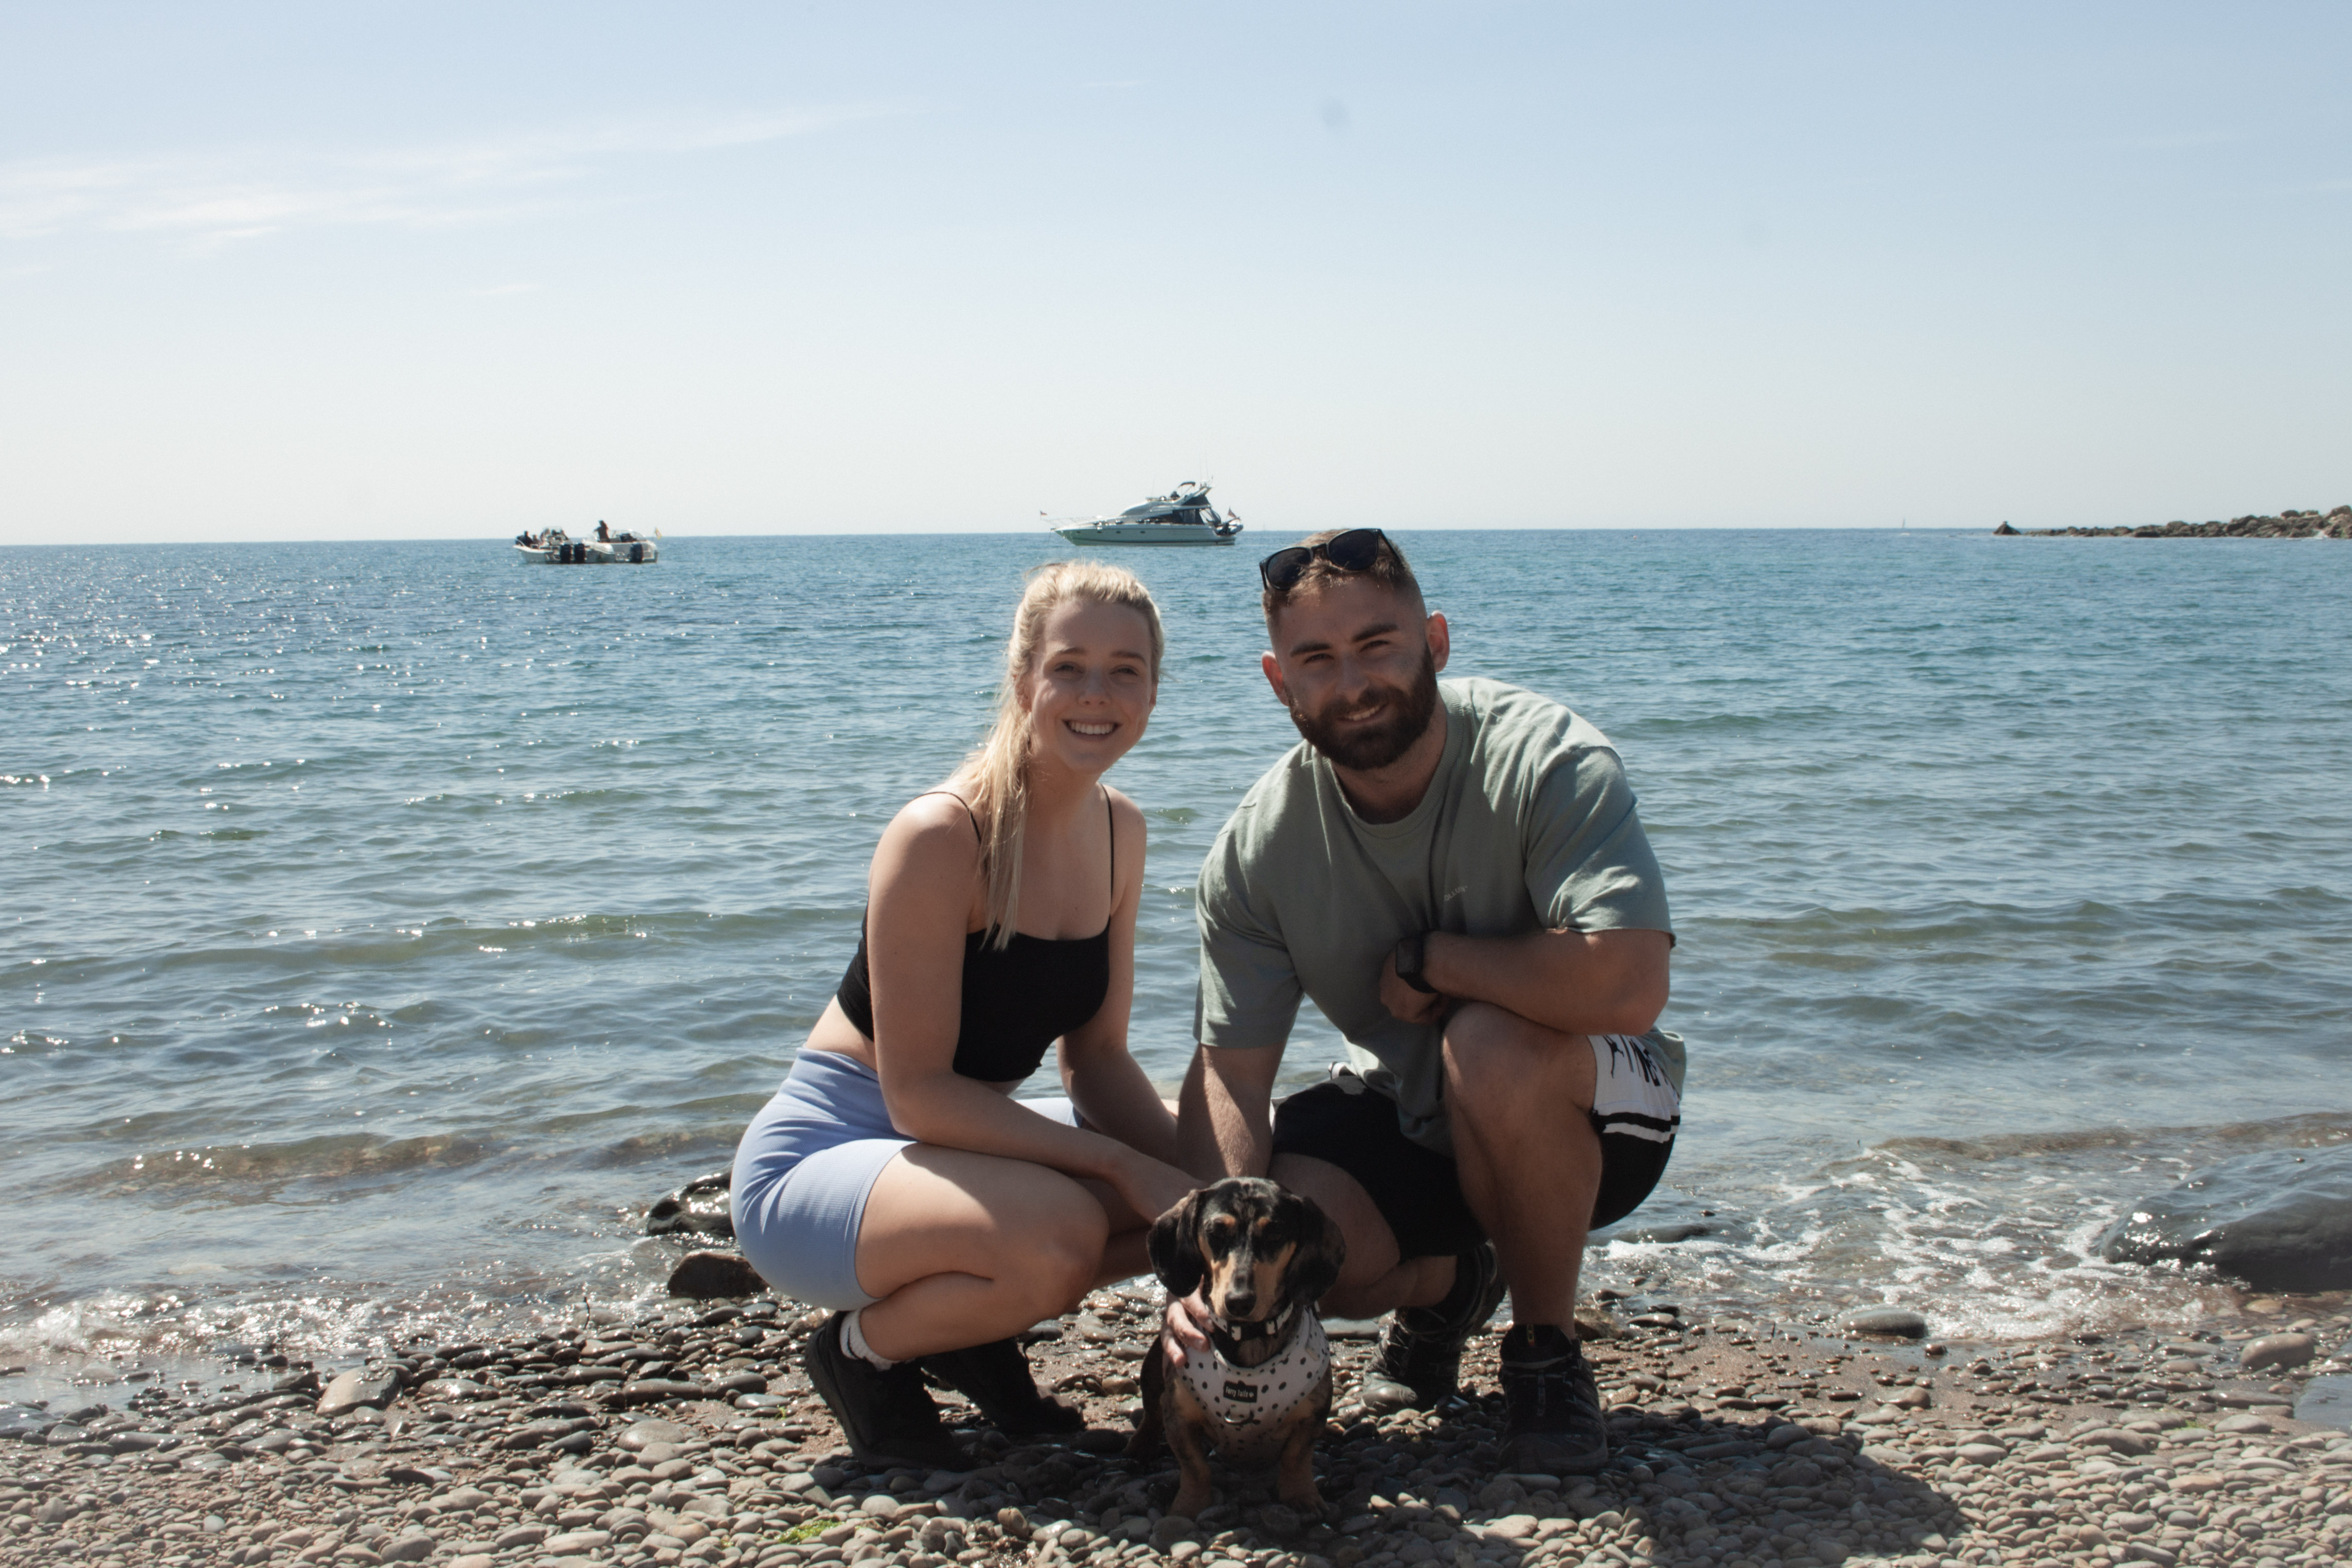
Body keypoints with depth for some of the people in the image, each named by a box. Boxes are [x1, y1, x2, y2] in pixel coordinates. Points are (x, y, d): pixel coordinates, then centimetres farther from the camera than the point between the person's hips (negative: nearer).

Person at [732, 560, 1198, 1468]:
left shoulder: (1119, 830, 2)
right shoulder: (941, 838, -23)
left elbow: (1097, 1056, 5)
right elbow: (918, 1091, -23)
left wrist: (1189, 1170, -13)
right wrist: (1123, 1166, -25)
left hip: (957, 1142, 8)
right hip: (818, 1155, -8)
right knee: (1060, 1234, -34)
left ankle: (971, 1327, 9)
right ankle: (864, 1351, -3)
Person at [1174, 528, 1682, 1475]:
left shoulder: (1548, 763, -24)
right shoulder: (1257, 847, -11)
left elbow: (1627, 987, -38)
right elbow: (1229, 1071, -14)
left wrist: (1428, 957, -25)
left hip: (1586, 1117, -3)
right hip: (1402, 1117, 4)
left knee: (1491, 1043, -36)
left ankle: (1547, 1354, -10)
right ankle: (1442, 1284, 13)